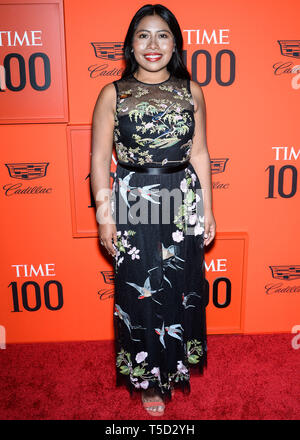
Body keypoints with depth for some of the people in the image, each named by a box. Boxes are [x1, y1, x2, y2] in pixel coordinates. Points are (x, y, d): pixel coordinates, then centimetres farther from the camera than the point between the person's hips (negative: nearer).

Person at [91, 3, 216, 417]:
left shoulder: (191, 91, 4)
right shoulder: (113, 94, -2)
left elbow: (200, 154, 6)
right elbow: (100, 158, -2)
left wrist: (207, 209, 5)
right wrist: (105, 216, -5)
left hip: (183, 202, 2)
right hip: (133, 204, -2)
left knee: (182, 288, 15)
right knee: (140, 293, 9)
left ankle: (178, 363, 43)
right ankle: (149, 377, 34)